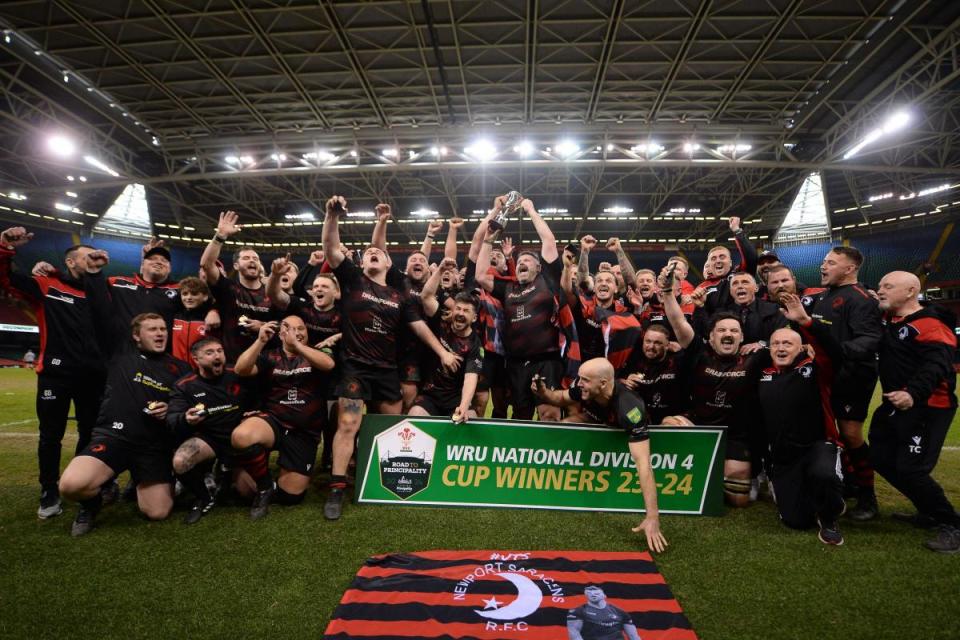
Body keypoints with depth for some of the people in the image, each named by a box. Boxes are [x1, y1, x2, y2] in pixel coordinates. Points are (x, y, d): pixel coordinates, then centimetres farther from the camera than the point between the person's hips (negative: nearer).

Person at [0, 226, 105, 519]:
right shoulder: (46, 286, 4)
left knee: (91, 433, 12)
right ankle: (49, 493, 19)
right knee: (51, 435, 5)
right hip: (55, 374, -3)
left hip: (93, 376, 4)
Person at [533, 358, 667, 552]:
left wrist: (652, 517, -56)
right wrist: (543, 392, -30)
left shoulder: (629, 409, -45)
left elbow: (643, 463, -51)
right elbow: (562, 398, -6)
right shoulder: (584, 388, -29)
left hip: (627, 435, -3)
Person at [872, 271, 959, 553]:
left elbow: (937, 364, -29)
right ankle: (930, 512, 29)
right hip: (896, 404, 9)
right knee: (881, 459, 12)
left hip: (928, 407, -9)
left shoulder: (930, 324, -16)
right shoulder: (887, 319, 11)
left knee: (910, 469, -14)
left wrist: (914, 393, -43)